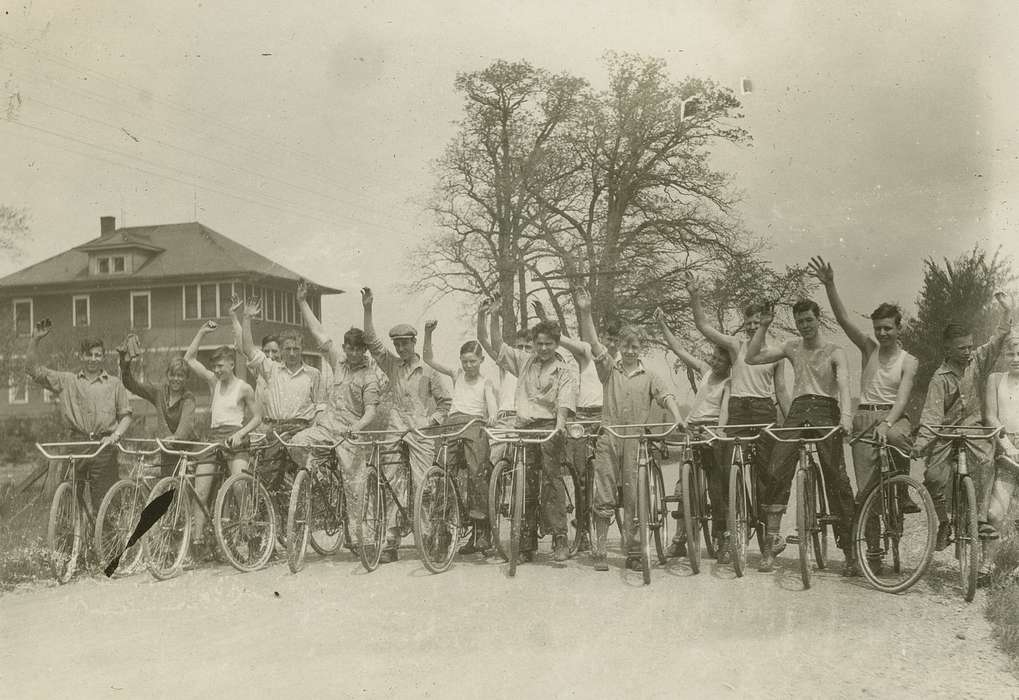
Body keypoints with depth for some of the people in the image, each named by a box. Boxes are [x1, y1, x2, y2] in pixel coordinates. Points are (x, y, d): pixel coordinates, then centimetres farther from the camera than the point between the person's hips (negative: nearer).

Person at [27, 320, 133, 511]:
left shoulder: (115, 384, 12)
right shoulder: (66, 381, 12)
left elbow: (125, 415, 10)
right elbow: (35, 370, 5)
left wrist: (115, 435, -9)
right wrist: (35, 340, -5)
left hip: (104, 446, -1)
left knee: (104, 501, -5)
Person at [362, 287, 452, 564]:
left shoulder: (428, 371, 5)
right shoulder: (391, 365, 12)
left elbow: (445, 400, 11)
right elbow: (371, 341, 3)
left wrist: (434, 420, -2)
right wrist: (367, 309, -4)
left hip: (421, 431, -2)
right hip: (396, 430, 2)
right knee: (392, 486, -2)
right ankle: (390, 542, -1)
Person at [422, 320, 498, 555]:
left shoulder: (485, 382, 13)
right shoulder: (457, 375, 20)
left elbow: (492, 403, -4)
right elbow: (428, 358, 15)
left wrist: (492, 416, -28)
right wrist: (428, 334, 2)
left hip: (475, 426, -4)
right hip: (452, 427, 4)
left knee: (478, 473, -16)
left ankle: (483, 531, -15)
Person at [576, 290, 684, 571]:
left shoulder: (650, 377, 11)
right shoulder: (609, 369, 10)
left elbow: (666, 396, -3)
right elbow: (593, 343, -2)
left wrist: (677, 417, -23)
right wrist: (585, 313, -16)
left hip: (637, 441, 0)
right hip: (609, 437, 0)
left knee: (634, 497, 2)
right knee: (604, 497, 0)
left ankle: (633, 552, 10)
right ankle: (599, 550, 7)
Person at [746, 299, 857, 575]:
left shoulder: (835, 352, 5)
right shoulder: (792, 347, 18)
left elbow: (843, 383, -12)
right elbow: (752, 358, 13)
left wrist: (846, 415, -30)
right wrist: (763, 326, 7)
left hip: (826, 411, -3)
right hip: (798, 410, 3)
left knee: (837, 480, -7)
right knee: (777, 474, -13)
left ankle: (849, 552, -1)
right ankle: (772, 539, -7)